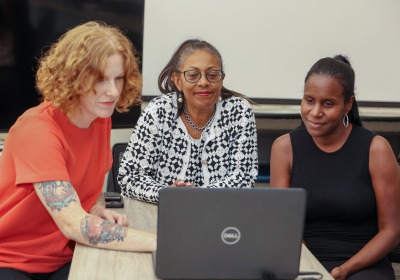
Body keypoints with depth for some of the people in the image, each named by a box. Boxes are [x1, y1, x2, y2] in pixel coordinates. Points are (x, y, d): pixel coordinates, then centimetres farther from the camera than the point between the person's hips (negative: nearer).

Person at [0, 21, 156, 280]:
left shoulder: (101, 118, -1)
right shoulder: (37, 129, -23)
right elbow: (73, 224, -31)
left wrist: (100, 211, -7)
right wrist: (160, 242, -34)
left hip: (63, 259, 7)